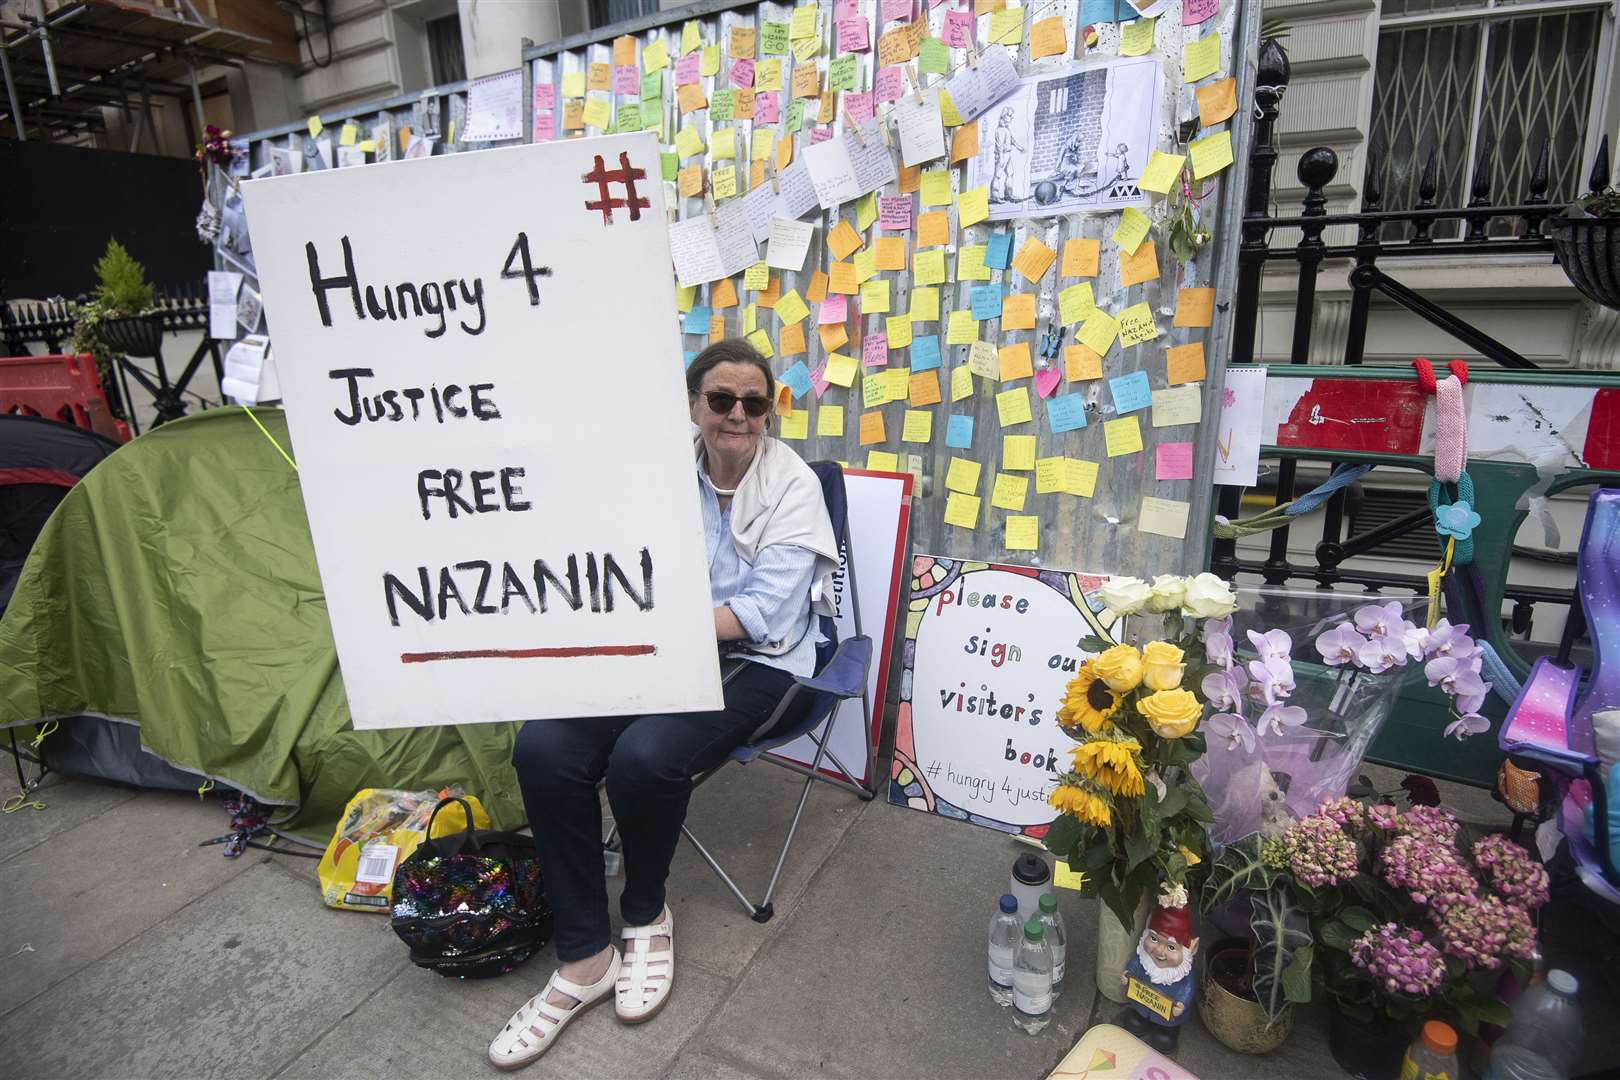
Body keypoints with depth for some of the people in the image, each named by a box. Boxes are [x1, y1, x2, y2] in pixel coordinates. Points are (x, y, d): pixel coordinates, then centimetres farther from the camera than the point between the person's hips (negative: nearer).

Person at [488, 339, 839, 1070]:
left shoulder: (792, 483, -7)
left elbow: (764, 614, -14)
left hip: (753, 663, -4)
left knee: (643, 757, -31)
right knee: (541, 748, -20)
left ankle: (645, 915, 3)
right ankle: (583, 959, -3)